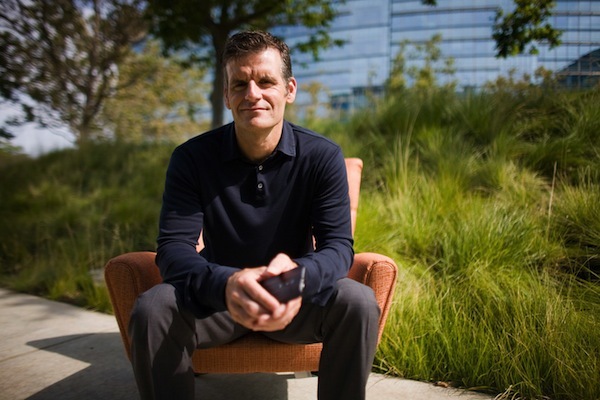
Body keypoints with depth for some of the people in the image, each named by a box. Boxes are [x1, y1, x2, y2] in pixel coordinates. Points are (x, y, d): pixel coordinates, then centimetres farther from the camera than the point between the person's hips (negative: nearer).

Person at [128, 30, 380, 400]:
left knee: (359, 302, -28)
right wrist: (225, 284, -42)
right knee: (152, 309, -28)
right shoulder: (192, 158, -10)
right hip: (217, 298, 0)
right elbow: (174, 247, -18)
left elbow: (338, 244, -15)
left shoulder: (322, 156, -10)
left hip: (294, 299, 0)